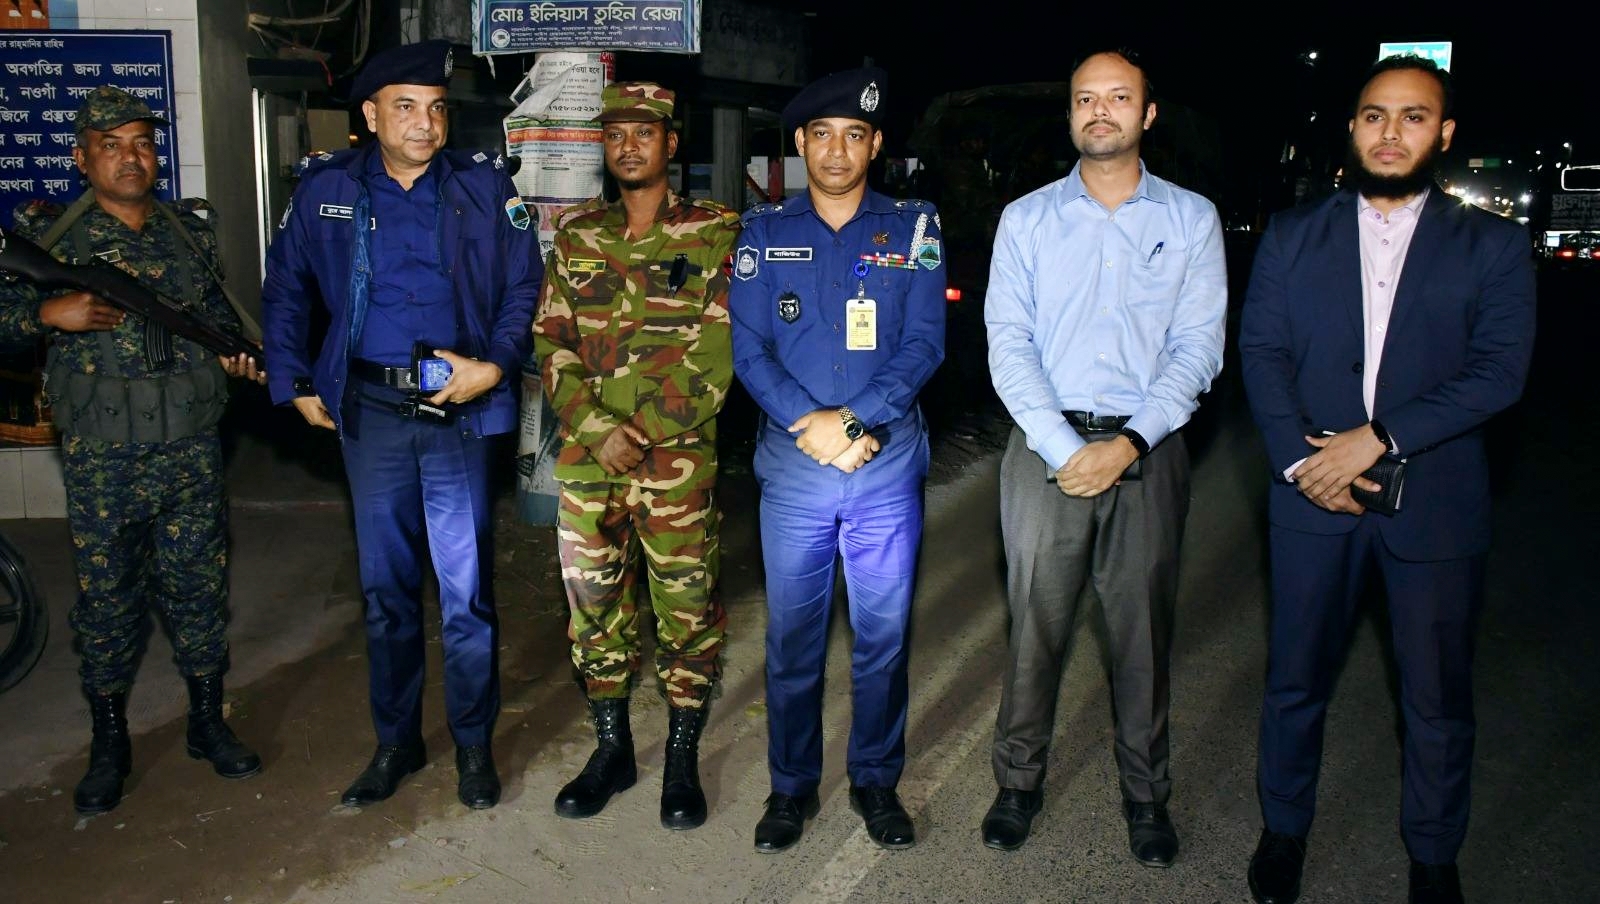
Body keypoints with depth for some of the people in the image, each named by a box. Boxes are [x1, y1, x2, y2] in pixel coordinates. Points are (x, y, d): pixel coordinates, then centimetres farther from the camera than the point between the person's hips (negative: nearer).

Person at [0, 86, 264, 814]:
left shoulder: (190, 230, 9)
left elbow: (218, 313, 19)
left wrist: (234, 354, 0)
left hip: (191, 451, 2)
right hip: (100, 459, -2)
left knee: (200, 589, 9)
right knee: (107, 600, 7)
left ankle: (208, 723, 26)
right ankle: (109, 745, 24)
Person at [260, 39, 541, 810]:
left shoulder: (484, 187, -1)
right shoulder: (325, 190, 4)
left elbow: (523, 286, 3)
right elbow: (286, 288, 14)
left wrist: (495, 365, -10)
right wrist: (294, 383, 9)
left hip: (459, 410, -2)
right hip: (368, 414, 2)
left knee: (465, 589, 2)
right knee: (385, 588, 12)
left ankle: (474, 745, 21)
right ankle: (395, 741, 29)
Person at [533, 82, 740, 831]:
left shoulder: (715, 233, 1)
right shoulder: (576, 236, 12)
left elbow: (717, 351, -6)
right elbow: (552, 342, 7)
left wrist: (644, 431, -11)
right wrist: (600, 429, -8)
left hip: (679, 455, -3)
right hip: (586, 454, 4)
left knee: (686, 603, 3)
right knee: (592, 601, 9)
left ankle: (682, 758, 19)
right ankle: (611, 747, 26)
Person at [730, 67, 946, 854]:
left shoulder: (913, 227, 4)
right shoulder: (764, 231, 6)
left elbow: (925, 342, -4)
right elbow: (748, 347, -1)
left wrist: (855, 421, -16)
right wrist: (809, 423, -15)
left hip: (888, 468, 0)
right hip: (791, 468, 1)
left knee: (883, 634, 9)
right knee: (791, 636, 8)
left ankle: (876, 781, 28)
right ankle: (792, 786, 26)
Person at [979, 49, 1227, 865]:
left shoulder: (1191, 219, 6)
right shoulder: (1026, 218, 5)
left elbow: (1198, 348, 0)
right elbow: (1008, 344, -2)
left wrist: (1128, 445, -12)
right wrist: (1065, 450, -12)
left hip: (1147, 450, 0)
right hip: (1046, 446, 0)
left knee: (1143, 630, 7)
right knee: (1036, 622, 5)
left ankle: (1144, 793, 24)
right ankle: (1019, 781, 21)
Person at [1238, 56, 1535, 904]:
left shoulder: (1492, 245, 3)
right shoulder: (1293, 235, 6)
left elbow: (1499, 371, -7)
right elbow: (1261, 350, 0)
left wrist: (1377, 437, -17)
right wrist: (1298, 457, -13)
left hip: (1436, 500, 0)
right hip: (1314, 493, 1)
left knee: (1438, 698, 10)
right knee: (1295, 681, 11)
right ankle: (1284, 828, 32)